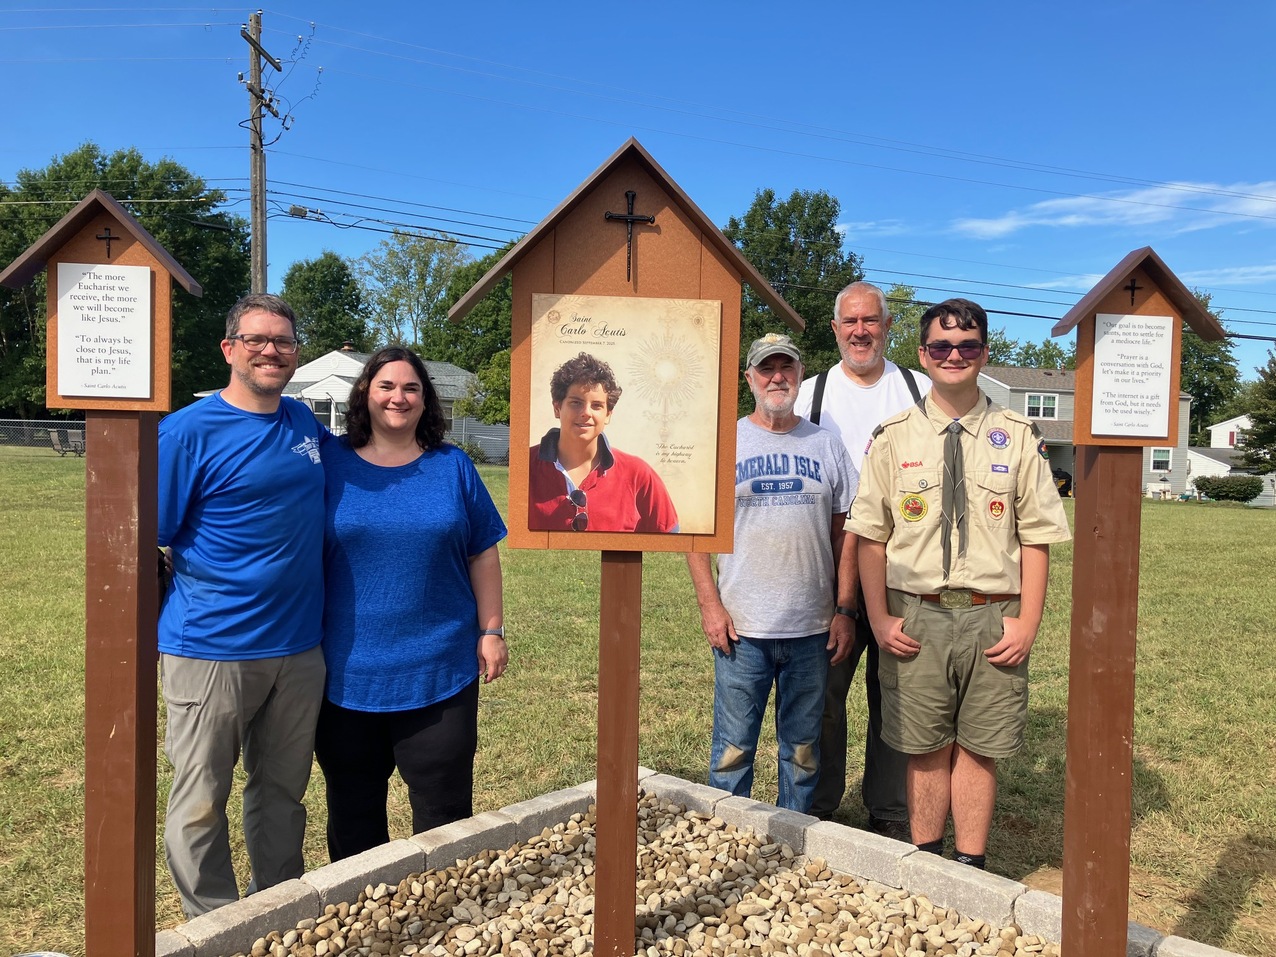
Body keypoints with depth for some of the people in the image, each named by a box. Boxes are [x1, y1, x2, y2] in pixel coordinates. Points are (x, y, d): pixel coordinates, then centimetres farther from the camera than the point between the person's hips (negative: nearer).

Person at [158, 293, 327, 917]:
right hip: (212, 650, -5)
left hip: (299, 647, 5)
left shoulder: (305, 423, 6)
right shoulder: (188, 432, -10)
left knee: (282, 791, 18)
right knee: (200, 804, 9)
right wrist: (163, 627, -8)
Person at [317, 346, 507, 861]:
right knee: (352, 806, 15)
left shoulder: (452, 466, 4)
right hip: (348, 669, 0)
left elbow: (482, 553, 7)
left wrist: (491, 631, 3)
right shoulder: (330, 460, 1)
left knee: (444, 801, 8)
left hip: (440, 668, 0)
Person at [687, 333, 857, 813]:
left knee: (803, 749, 15)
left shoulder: (826, 445, 7)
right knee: (733, 748, 6)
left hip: (813, 629, 2)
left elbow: (845, 531, 7)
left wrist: (845, 610, 1)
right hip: (741, 628, -2)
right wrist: (710, 605, -8)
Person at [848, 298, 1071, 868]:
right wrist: (879, 619, -4)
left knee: (979, 748, 9)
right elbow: (870, 536, 3)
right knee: (925, 749, 11)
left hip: (993, 617, 0)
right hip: (915, 616, 0)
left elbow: (1037, 538, 2)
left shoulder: (1018, 438, 3)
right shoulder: (892, 438, 3)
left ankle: (971, 867, 26)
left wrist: (1027, 624, -6)